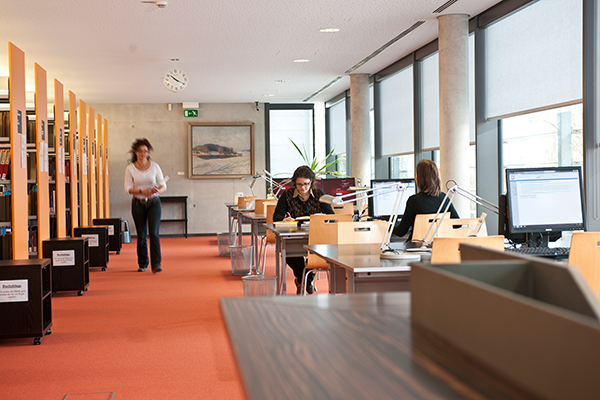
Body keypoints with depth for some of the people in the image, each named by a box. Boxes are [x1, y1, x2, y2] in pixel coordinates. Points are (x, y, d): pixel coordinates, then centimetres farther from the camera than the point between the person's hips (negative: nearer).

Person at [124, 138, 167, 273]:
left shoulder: (154, 166, 0)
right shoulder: (130, 168, -2)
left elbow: (163, 185, -1)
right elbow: (128, 189, -6)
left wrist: (158, 190, -24)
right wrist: (142, 192, -23)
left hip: (153, 203, 0)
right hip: (138, 204, 0)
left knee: (154, 233, -13)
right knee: (141, 235, 6)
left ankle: (156, 264, -14)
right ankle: (142, 264, 21)